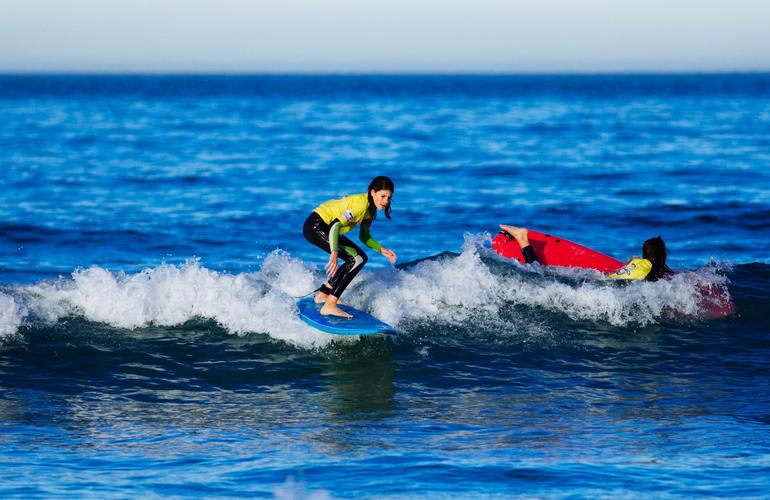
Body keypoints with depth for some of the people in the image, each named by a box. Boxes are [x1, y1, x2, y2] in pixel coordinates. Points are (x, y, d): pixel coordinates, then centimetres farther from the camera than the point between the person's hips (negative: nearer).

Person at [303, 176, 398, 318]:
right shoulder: (360, 204, -22)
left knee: (361, 258, 15)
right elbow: (336, 225, -31)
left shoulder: (371, 208, 8)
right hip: (315, 226, -10)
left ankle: (323, 294, 19)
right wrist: (334, 253, -42)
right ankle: (329, 306, -23)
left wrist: (382, 250, 2)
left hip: (325, 228, 10)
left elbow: (364, 236, 18)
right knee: (356, 259, -17)